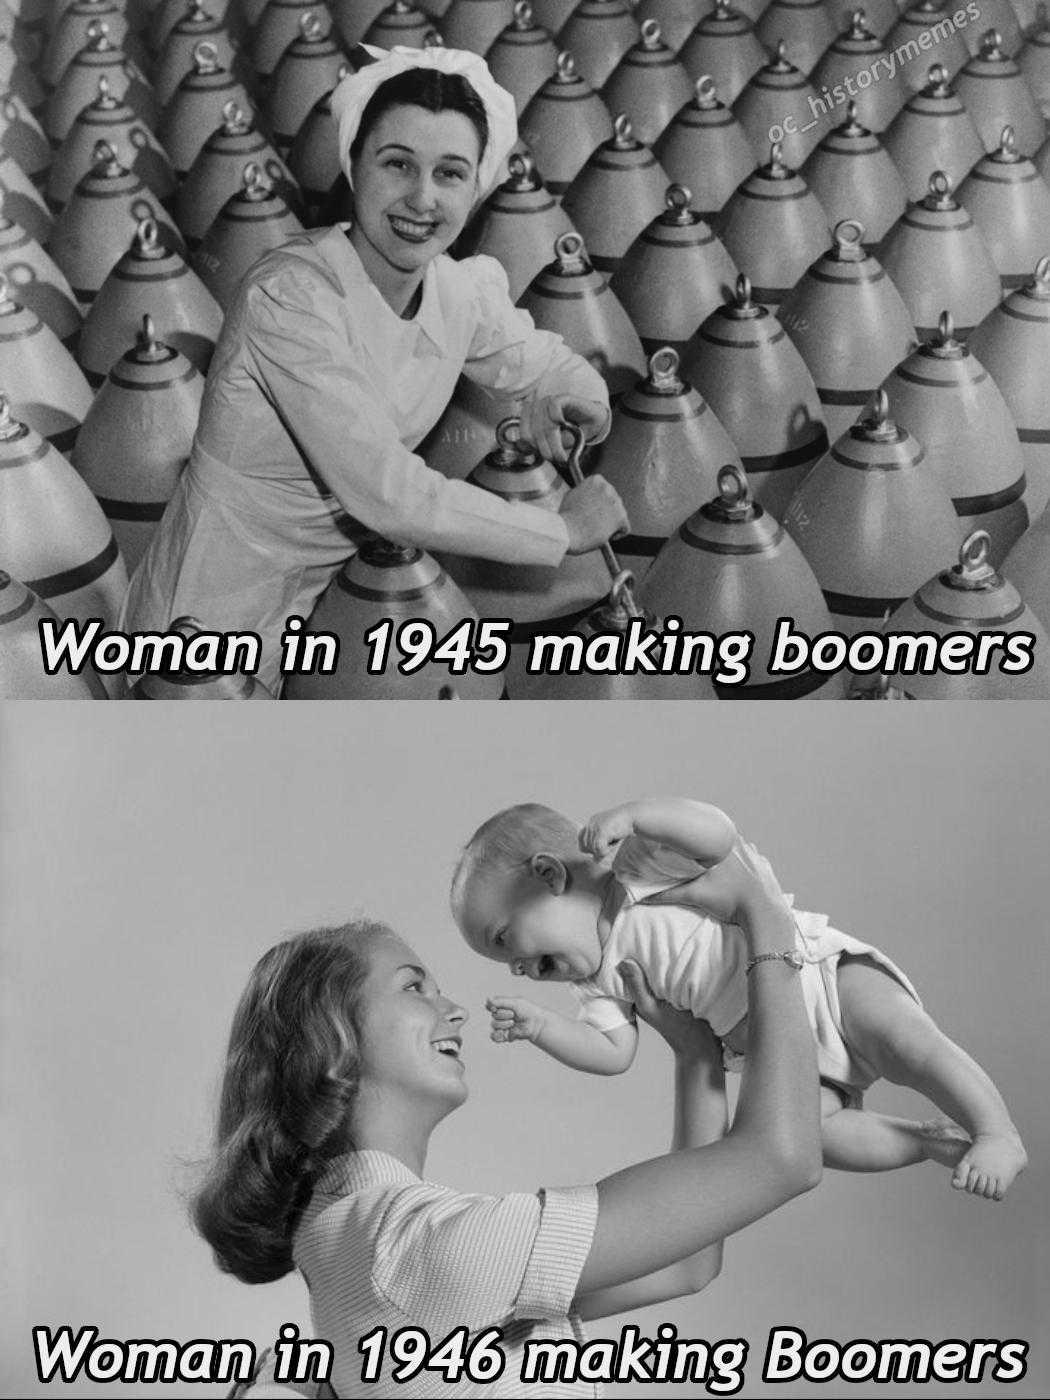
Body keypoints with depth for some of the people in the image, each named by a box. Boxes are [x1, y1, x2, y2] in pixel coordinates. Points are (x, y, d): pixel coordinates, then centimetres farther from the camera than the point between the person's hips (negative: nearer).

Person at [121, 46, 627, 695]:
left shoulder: (462, 291, -6)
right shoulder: (291, 299, -27)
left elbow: (538, 359, 15)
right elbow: (387, 494, -30)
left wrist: (570, 395, -7)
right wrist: (566, 529, -22)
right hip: (216, 622, -6)